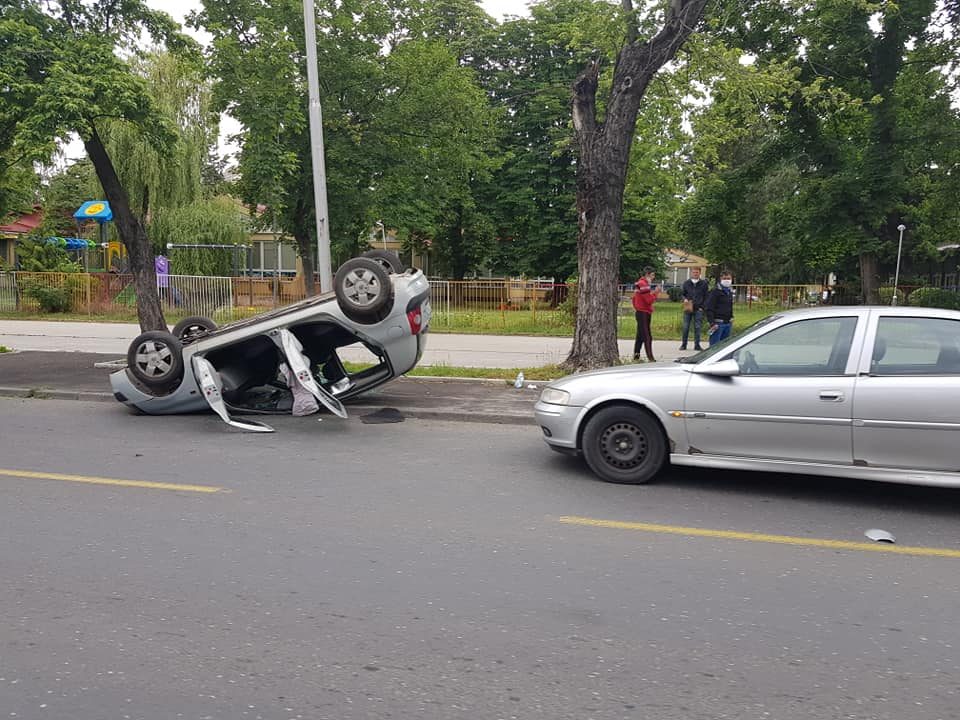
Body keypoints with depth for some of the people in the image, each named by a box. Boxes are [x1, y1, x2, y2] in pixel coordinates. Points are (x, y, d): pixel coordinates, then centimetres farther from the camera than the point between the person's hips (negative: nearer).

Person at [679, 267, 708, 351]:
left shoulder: (703, 283, 5)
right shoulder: (686, 283, 7)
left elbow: (705, 297, 7)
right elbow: (682, 294, 16)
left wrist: (702, 307, -2)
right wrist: (684, 299, -6)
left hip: (698, 309, -1)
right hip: (688, 309, 1)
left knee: (697, 327, 0)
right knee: (685, 327, 1)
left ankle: (697, 345, 7)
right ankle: (683, 344, 10)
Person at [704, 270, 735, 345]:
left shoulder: (730, 292, 16)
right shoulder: (715, 291, -9)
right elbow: (708, 308, -14)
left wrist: (731, 318, 15)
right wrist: (712, 323, -19)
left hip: (728, 324, 8)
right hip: (718, 324, -8)